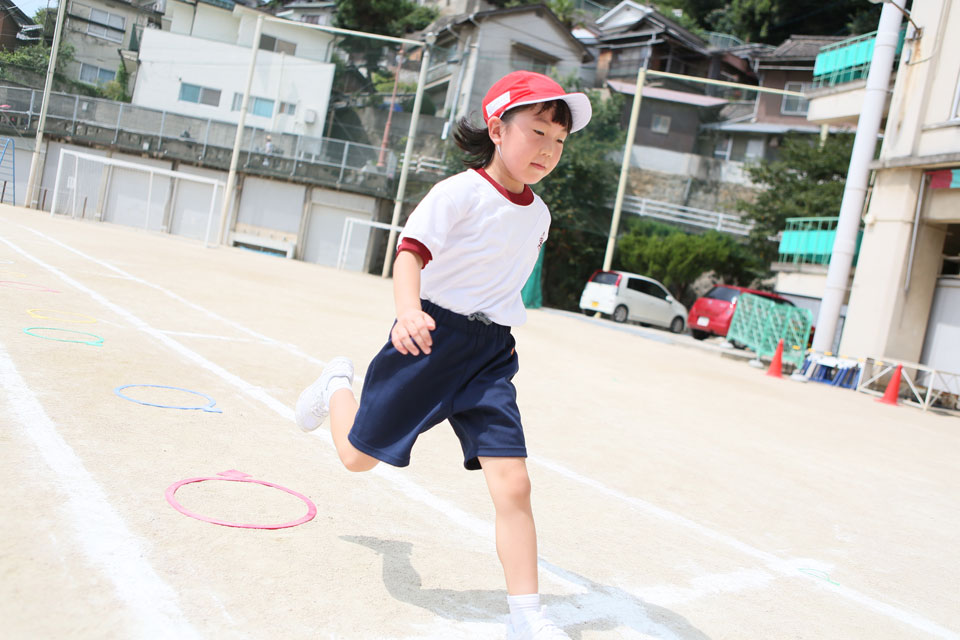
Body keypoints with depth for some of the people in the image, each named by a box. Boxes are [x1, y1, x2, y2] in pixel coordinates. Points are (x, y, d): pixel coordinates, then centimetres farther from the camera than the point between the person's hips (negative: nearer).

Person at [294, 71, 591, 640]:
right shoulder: (459, 193, -13)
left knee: (513, 484, -9)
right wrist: (408, 310, -41)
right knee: (359, 455, 12)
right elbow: (411, 251, -22)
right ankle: (338, 384, 45)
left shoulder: (538, 215, 7)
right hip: (432, 336, -4)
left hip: (492, 353, 4)